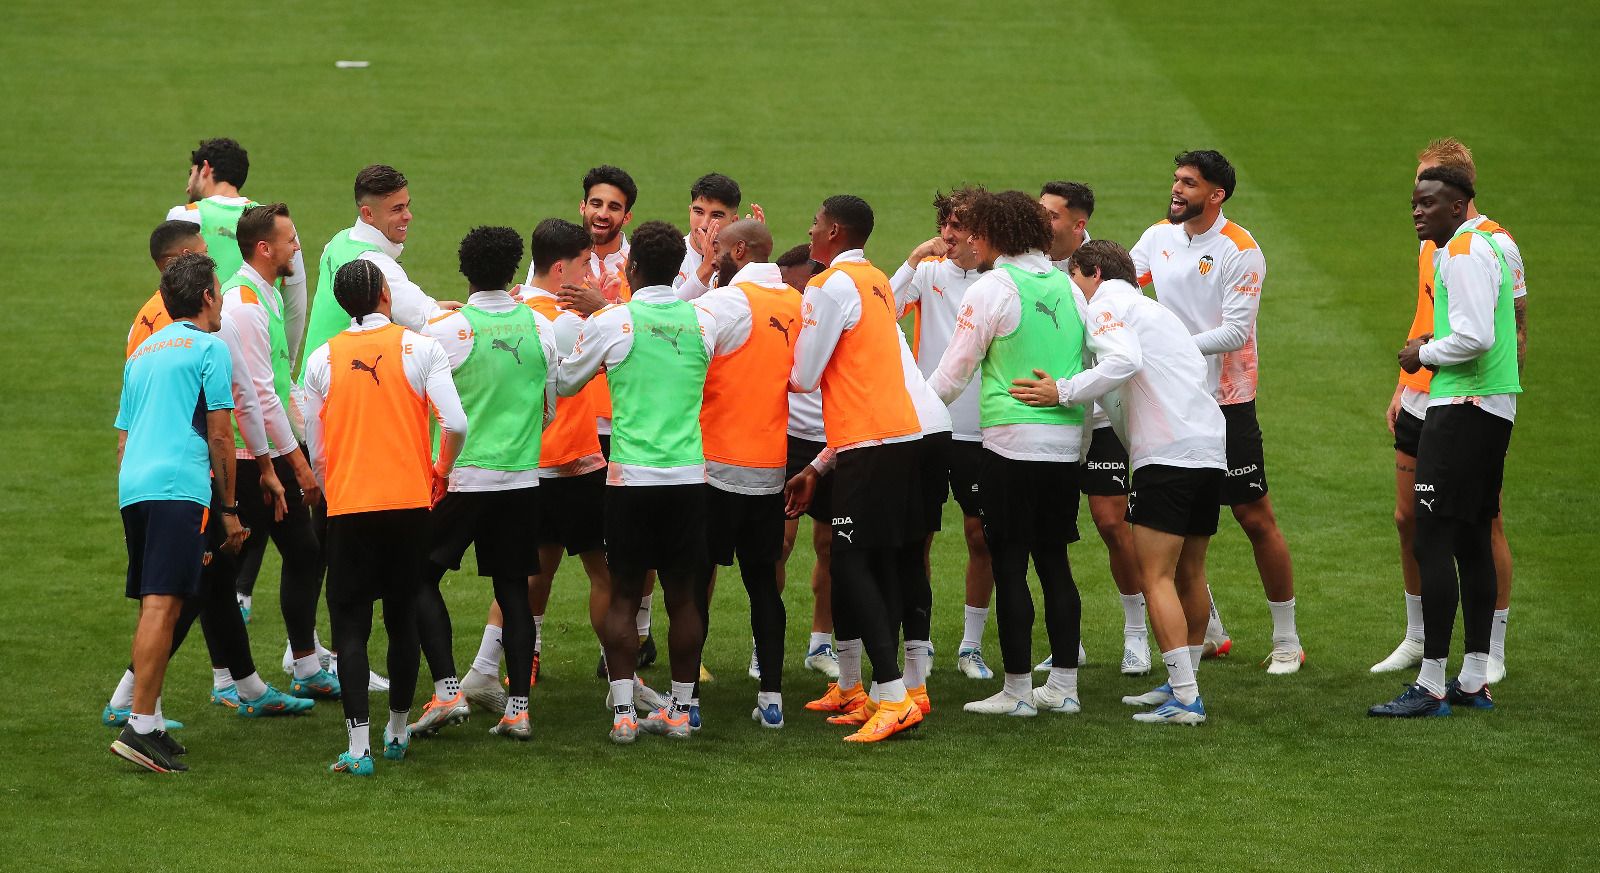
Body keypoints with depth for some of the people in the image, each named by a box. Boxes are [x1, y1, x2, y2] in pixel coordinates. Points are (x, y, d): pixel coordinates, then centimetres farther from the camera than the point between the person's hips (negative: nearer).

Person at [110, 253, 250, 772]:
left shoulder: (142, 353, 24)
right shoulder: (209, 348, 2)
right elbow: (219, 438, -1)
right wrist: (230, 510, 4)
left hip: (132, 489, 8)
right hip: (178, 487, -8)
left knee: (155, 606, 14)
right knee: (162, 605, -12)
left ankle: (151, 724, 15)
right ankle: (140, 726, -20)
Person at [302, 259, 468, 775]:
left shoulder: (323, 358, 2)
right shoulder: (420, 348, -2)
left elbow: (315, 449, 5)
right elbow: (455, 424, -10)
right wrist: (441, 471, 9)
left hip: (348, 505, 0)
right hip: (409, 501, 0)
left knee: (350, 624, 1)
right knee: (402, 618, 14)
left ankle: (359, 746, -10)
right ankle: (397, 732, 24)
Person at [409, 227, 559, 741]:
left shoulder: (446, 330, -11)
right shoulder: (539, 327, 2)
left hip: (460, 477, -4)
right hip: (522, 477, 4)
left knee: (421, 577, 6)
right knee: (513, 587, 9)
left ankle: (447, 691, -6)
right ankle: (517, 707, 5)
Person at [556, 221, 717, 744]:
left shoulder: (610, 323, -6)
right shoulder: (703, 322, 2)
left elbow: (564, 383, 8)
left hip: (630, 475, -2)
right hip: (688, 475, 2)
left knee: (624, 596, 5)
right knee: (683, 596, 8)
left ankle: (623, 711, 1)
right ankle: (680, 709, 13)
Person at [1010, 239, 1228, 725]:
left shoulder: (1107, 302, 0)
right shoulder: (1151, 309, 28)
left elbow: (1124, 361, -19)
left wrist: (1063, 392, -16)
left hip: (1168, 454, -9)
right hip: (1211, 451, 9)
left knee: (1155, 577, -8)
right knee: (1189, 575, 17)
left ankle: (1184, 700, -13)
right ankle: (1182, 684, 26)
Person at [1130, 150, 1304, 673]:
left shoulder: (1240, 251, -12)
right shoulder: (1159, 237, 6)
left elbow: (1236, 331, -17)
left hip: (1226, 400, -6)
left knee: (1255, 518, -2)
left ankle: (1286, 640, 7)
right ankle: (1209, 631, 22)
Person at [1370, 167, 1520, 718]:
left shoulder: (1463, 252, -14)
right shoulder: (1480, 247, 19)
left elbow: (1474, 337, -23)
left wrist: (1426, 353, -8)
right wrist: (1434, 349, 11)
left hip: (1462, 409, -11)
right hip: (1494, 407, 11)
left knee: (1433, 542, -11)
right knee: (1472, 541, 13)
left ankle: (1431, 687, -12)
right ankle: (1474, 681, 17)